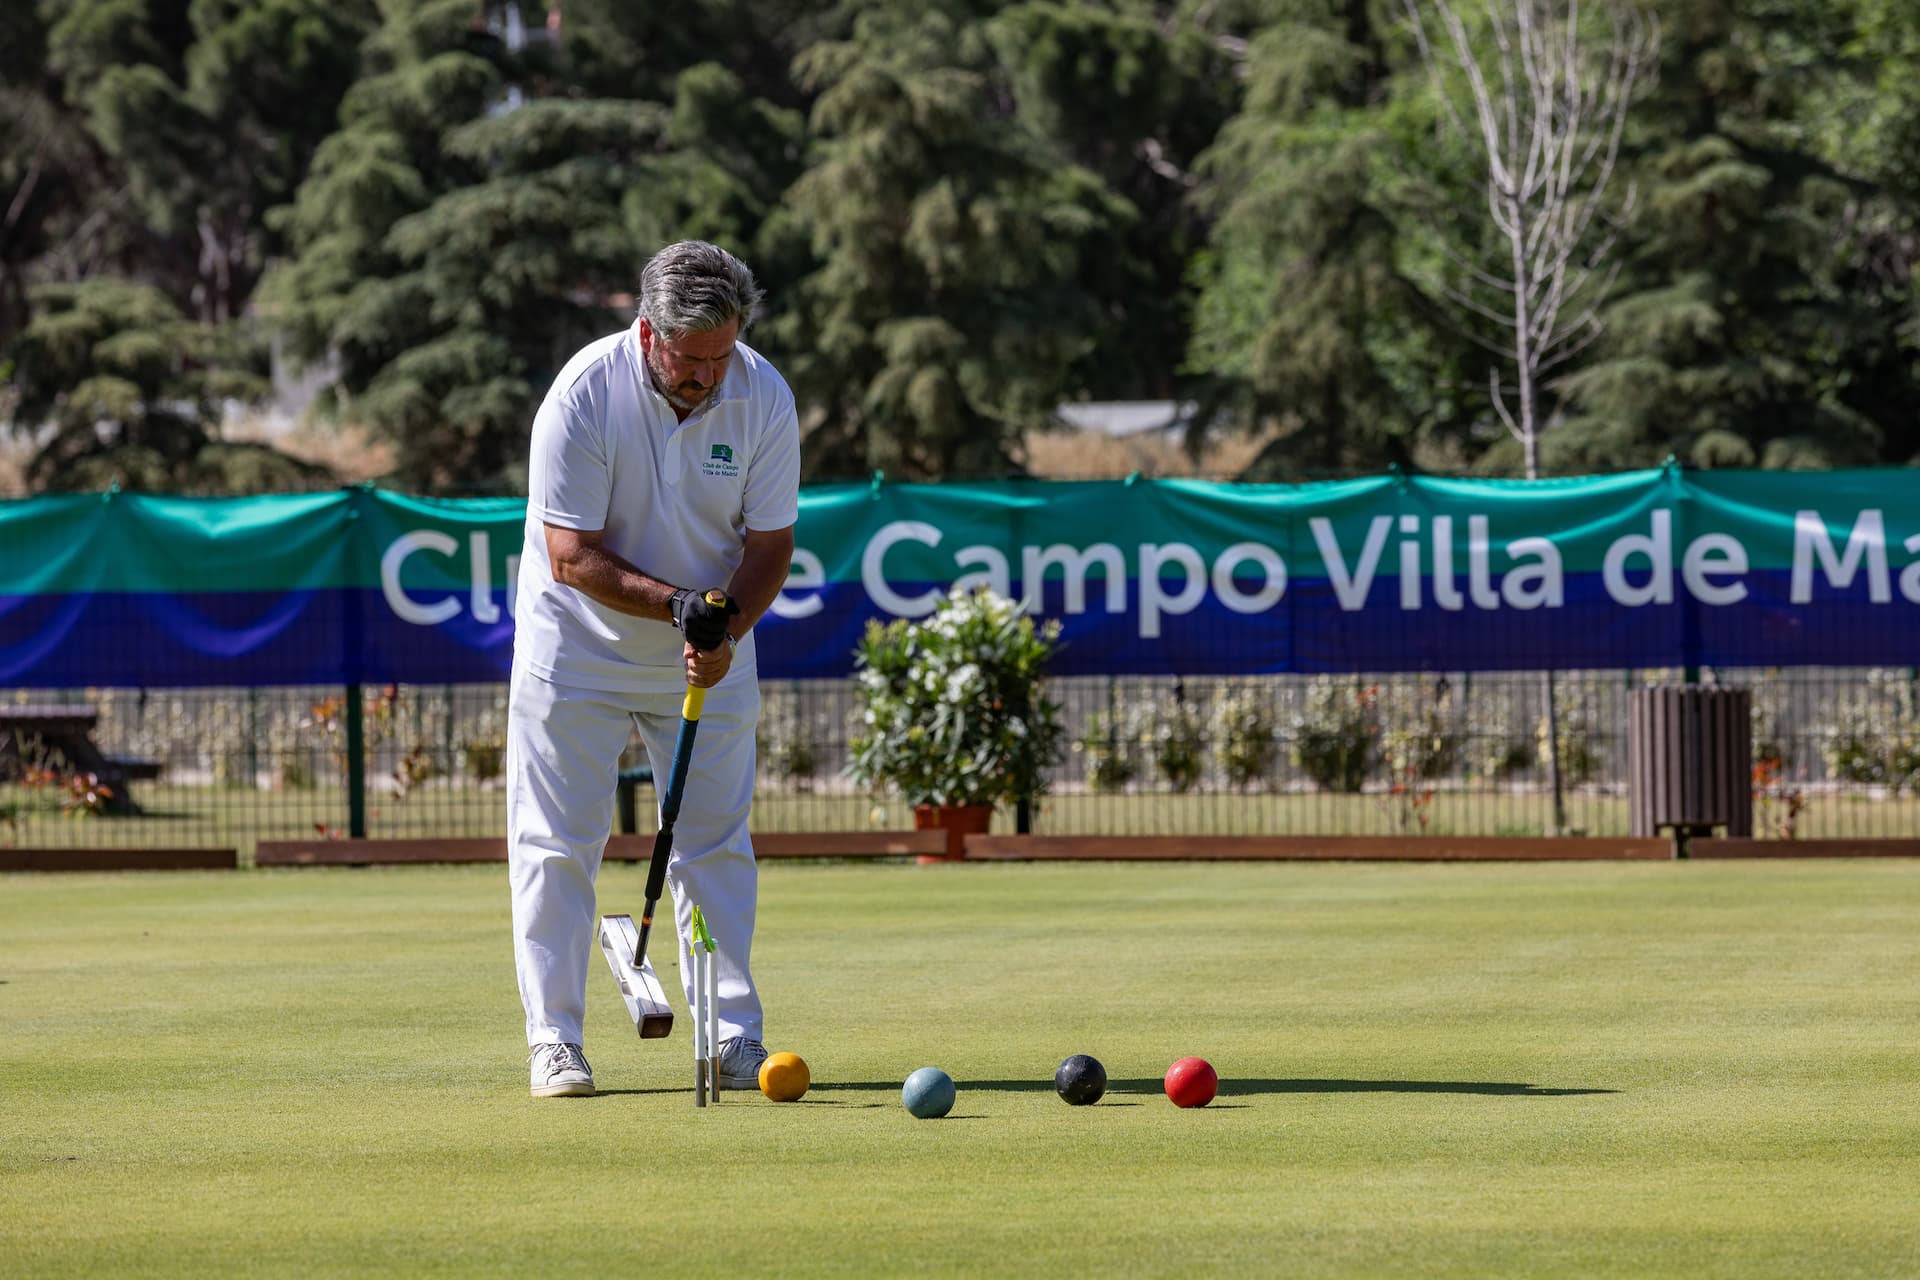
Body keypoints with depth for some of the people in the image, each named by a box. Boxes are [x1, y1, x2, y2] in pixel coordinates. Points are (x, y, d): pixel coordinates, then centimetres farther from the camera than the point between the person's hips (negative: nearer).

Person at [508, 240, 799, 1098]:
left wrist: (726, 629, -23)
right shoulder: (584, 395, -24)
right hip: (578, 649, -2)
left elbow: (770, 542, -7)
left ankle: (733, 1035, 8)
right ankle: (554, 1040, 2)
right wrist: (677, 603, -31)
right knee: (556, 845, -3)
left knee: (716, 842, 3)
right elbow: (575, 556, -21)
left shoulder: (763, 397, -14)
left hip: (710, 654, 3)